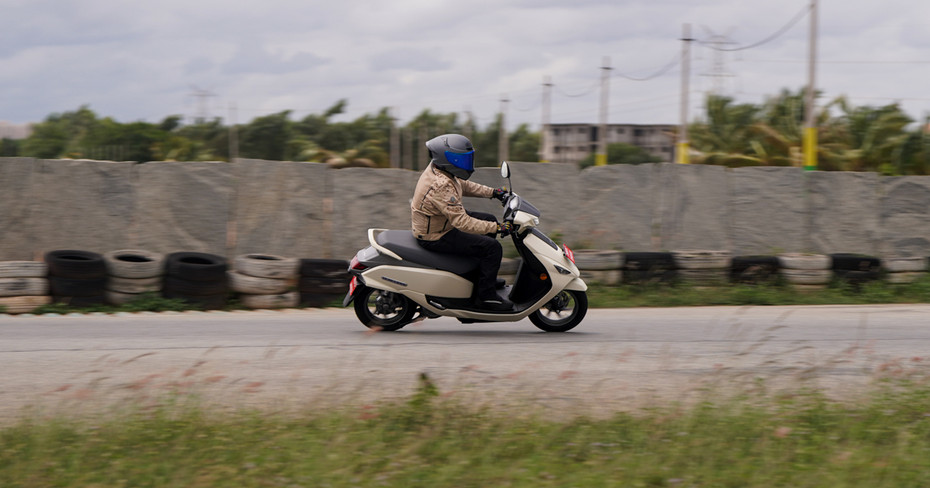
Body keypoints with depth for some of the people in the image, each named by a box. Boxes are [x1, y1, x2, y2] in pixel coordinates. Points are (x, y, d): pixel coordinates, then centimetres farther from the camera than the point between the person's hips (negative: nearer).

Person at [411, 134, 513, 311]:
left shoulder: (437, 170, -2)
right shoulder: (441, 187, -33)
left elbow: (463, 185, 18)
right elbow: (462, 222, -33)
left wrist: (492, 192, 12)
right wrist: (497, 228, -29)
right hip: (435, 238, -11)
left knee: (489, 220, 19)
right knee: (492, 247, -15)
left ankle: (486, 275, 29)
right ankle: (486, 296, -2)